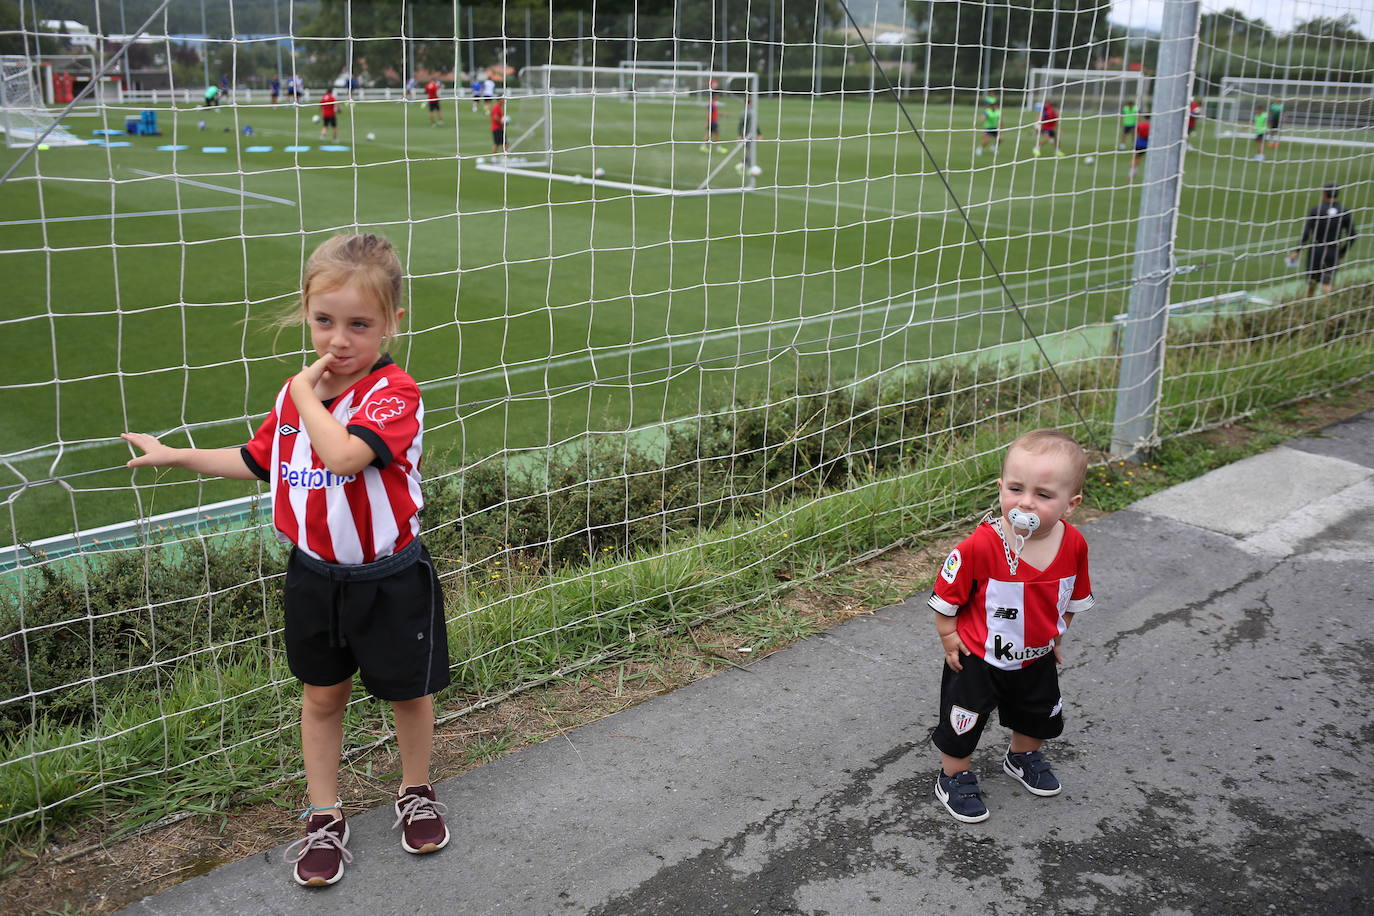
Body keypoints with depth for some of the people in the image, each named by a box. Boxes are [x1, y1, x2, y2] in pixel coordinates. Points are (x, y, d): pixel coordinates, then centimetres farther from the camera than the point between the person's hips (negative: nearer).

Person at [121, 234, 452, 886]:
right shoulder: (296, 393, -1)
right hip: (314, 574, 5)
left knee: (408, 691, 14)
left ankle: (416, 792, 40)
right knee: (321, 694, 16)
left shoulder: (394, 393, -22)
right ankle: (324, 819, 33)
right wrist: (174, 456, 16)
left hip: (388, 580, -5)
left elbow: (343, 453, -41)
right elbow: (258, 461, 16)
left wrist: (308, 395, -26)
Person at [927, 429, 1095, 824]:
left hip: (1036, 657, 5)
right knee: (962, 723, 11)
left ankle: (1023, 757, 57)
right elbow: (947, 595, -19)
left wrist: (1057, 636, 11)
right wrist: (948, 637, -13)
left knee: (1039, 714, 28)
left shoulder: (1073, 544, -19)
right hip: (977, 658, -5)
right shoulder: (981, 545, -34)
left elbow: (1074, 596, 1)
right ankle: (954, 777, 38)